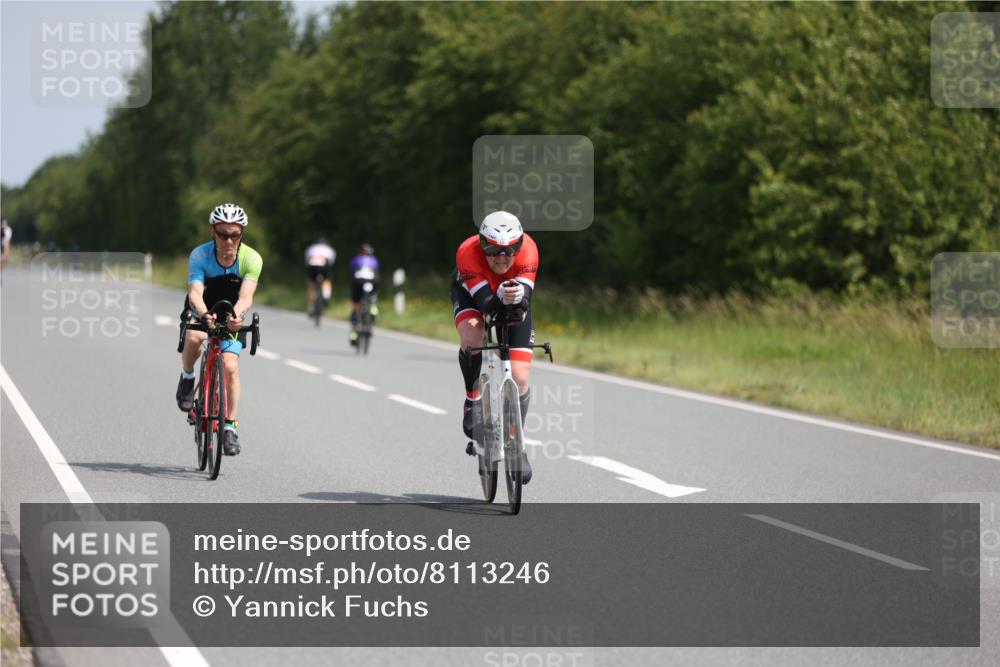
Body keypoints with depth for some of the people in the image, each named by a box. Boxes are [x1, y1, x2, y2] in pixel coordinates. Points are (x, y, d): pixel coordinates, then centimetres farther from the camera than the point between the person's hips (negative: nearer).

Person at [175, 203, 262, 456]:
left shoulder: (251, 259, -26)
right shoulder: (200, 255, -26)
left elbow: (246, 297, -37)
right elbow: (195, 292, -37)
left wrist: (237, 316, -59)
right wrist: (203, 315, -59)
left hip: (232, 314, 1)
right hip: (203, 310, -1)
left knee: (230, 366, -16)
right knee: (194, 336, -34)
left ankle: (230, 427, -3)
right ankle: (187, 378, -5)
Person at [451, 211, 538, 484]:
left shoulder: (528, 250, -36)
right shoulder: (468, 253, -38)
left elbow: (526, 302, -41)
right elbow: (485, 303, -41)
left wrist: (518, 296, -64)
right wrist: (500, 298, -62)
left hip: (515, 301, 1)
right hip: (471, 292, -1)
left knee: (520, 379, -7)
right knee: (472, 336, -36)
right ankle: (473, 398, -8)